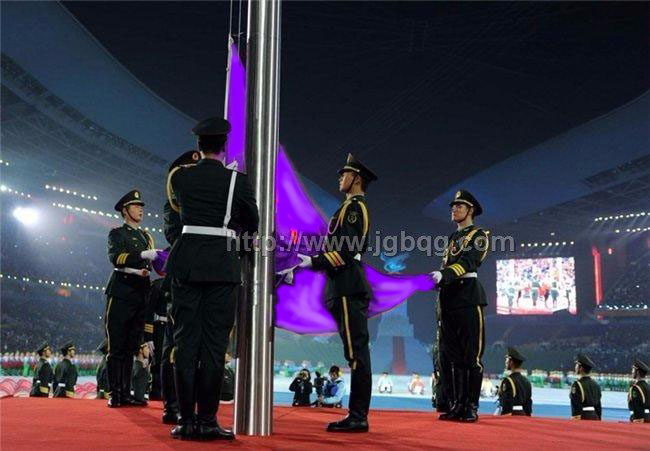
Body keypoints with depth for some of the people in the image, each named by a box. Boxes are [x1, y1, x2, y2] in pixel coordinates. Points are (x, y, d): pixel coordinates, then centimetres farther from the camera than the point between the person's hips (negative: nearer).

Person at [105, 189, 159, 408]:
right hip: (121, 293, -5)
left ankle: (126, 393, 11)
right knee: (116, 347, -4)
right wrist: (142, 255, -26)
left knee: (131, 348, 7)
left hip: (141, 295, 5)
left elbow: (152, 262, 14)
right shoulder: (117, 233, 4)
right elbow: (114, 257, -14)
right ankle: (114, 394, -1)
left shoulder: (146, 236, 22)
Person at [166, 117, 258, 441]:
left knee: (186, 340, 5)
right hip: (223, 265, -2)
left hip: (186, 263, 2)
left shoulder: (180, 176, 5)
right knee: (214, 343, 1)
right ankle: (207, 421, 3)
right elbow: (252, 225, 8)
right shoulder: (238, 180, -1)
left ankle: (186, 420, 6)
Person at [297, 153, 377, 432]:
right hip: (347, 286, 10)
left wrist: (314, 262, -14)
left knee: (356, 351, -9)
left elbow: (346, 249, -18)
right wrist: (313, 262, 18)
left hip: (348, 288, -10)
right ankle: (357, 415, 13)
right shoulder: (354, 207, 23)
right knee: (356, 352, 9)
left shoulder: (354, 206, -7)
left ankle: (358, 417, -7)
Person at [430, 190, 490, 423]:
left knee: (472, 355, -5)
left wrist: (443, 275, -30)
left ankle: (472, 407, -1)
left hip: (469, 295, -7)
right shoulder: (452, 237, 23)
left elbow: (468, 262, -16)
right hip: (449, 298, 7)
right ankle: (458, 405, 9)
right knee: (453, 355, 5)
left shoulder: (479, 234, 1)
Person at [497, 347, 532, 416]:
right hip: (524, 415, 8)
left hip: (511, 415, -8)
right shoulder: (527, 381, 10)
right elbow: (529, 403, 13)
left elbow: (506, 405, -17)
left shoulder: (508, 381, -14)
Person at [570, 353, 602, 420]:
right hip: (594, 417, 7)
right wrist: (598, 419, 19)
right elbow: (598, 407, 14)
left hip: (582, 418, -7)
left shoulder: (577, 385, -13)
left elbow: (576, 407, -15)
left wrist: (575, 420, -13)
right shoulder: (595, 385, 10)